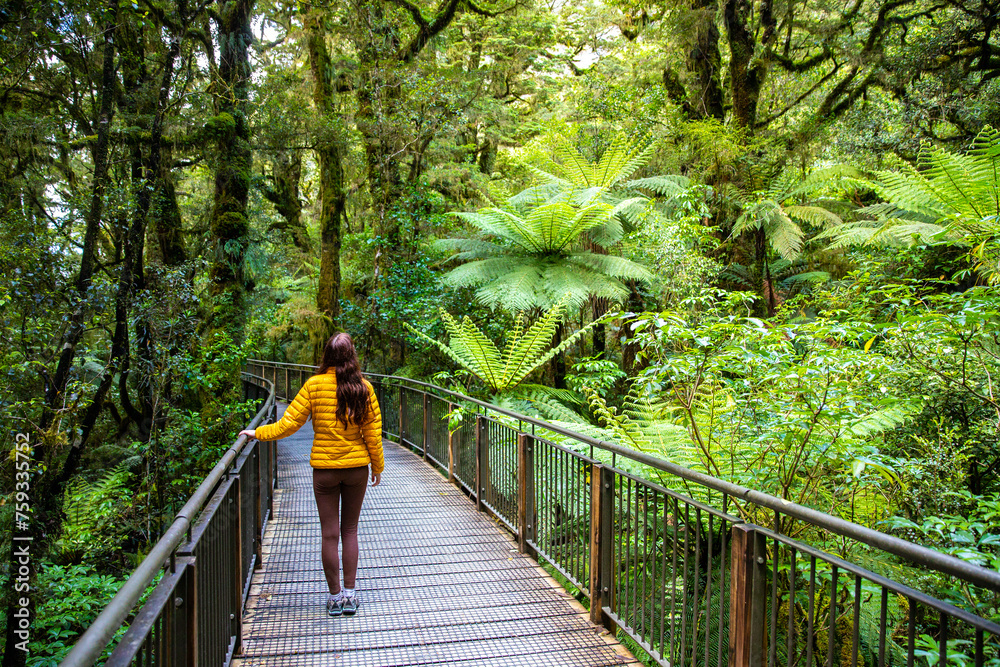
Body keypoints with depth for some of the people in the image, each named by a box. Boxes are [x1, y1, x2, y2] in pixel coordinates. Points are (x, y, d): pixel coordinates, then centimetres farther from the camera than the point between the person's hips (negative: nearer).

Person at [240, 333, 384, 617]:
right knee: (350, 530, 14)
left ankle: (335, 596, 16)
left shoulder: (314, 385, -8)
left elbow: (289, 423, -6)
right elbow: (372, 432, -1)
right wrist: (377, 466, 11)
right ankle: (350, 594, 17)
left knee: (330, 534, 7)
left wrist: (257, 433, 10)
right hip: (357, 467, 2)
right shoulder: (364, 388, -5)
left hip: (324, 469, -1)